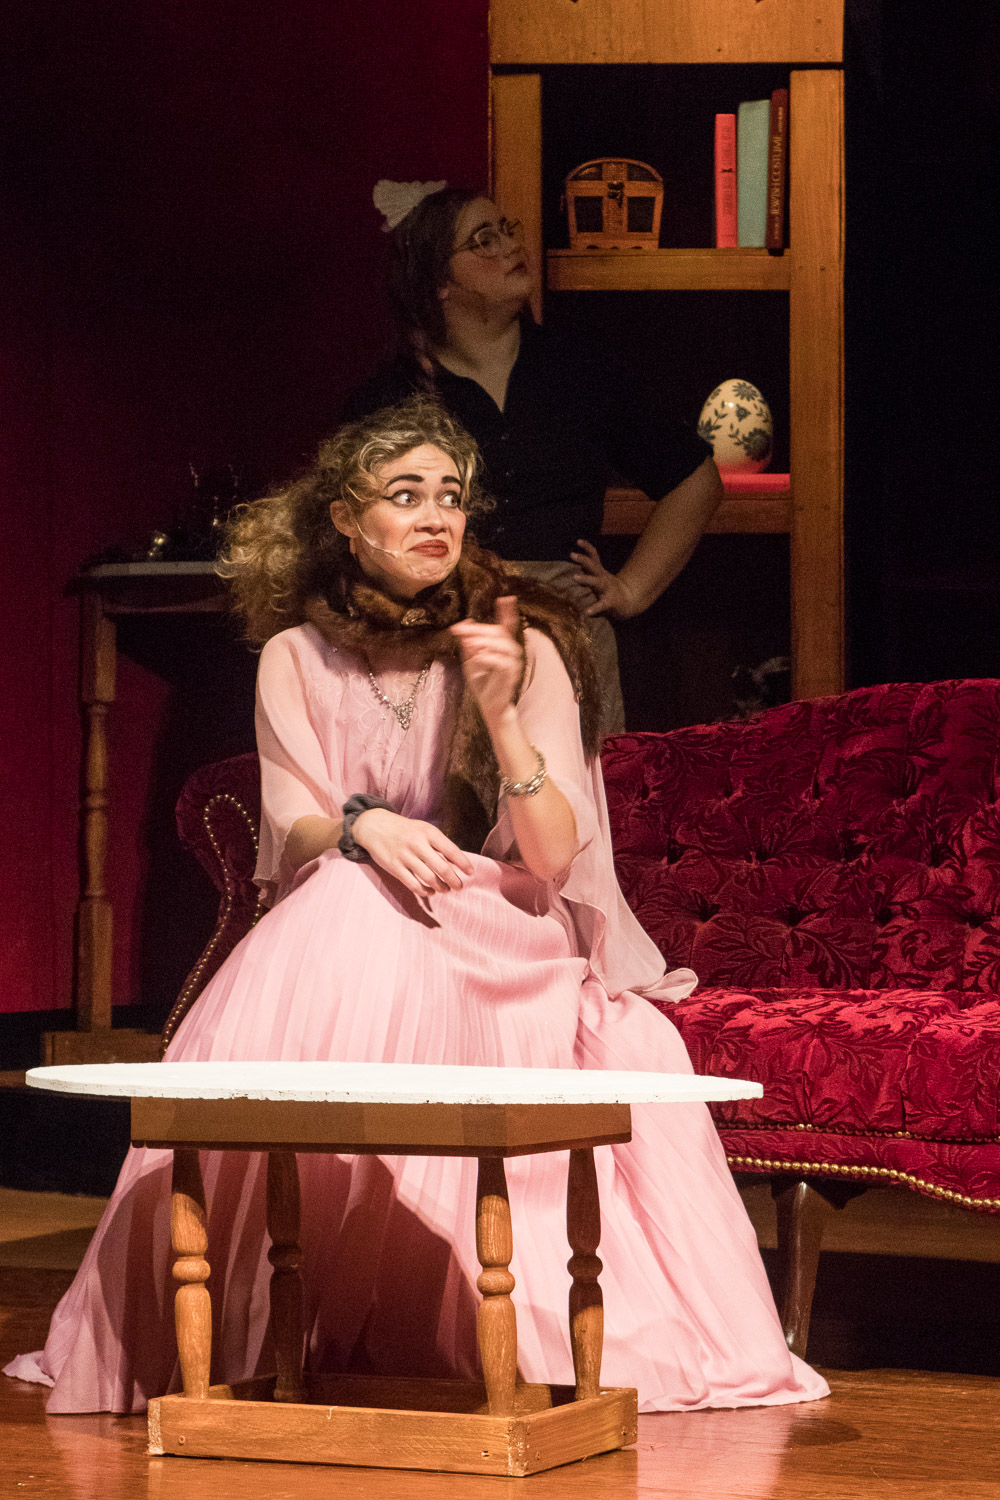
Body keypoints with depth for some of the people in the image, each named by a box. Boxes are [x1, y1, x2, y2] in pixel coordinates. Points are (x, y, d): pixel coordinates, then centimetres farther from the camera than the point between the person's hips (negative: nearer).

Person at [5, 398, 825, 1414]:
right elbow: (293, 836, 0)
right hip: (337, 937, 1)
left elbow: (550, 860, -6)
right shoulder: (297, 656, 8)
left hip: (502, 947, -1)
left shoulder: (526, 648, 2)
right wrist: (362, 829, -23)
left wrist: (502, 713, -20)